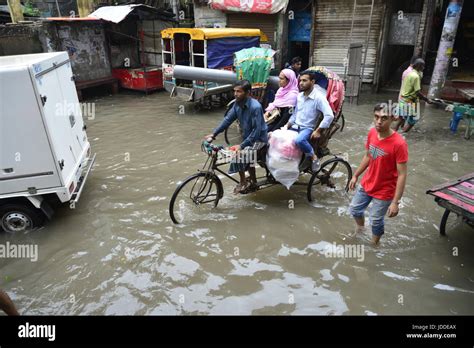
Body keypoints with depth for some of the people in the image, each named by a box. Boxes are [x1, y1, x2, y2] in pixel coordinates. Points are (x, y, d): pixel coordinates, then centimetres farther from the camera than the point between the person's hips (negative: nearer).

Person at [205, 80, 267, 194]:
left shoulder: (255, 107, -27)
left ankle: (244, 183, -3)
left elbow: (257, 131, -29)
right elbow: (228, 119, 0)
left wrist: (242, 145, -32)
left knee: (239, 154, -21)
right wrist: (214, 133, -9)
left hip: (258, 139, -8)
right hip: (248, 138, 8)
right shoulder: (238, 104, -3)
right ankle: (253, 183, 33)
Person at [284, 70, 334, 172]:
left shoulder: (319, 97, -16)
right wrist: (287, 126, 10)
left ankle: (314, 157, -13)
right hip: (295, 126, 7)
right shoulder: (299, 96, 7)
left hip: (308, 128, -7)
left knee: (299, 140, -38)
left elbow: (329, 115, -24)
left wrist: (318, 131, -23)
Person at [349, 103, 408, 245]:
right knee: (354, 209, 20)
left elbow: (402, 175, -24)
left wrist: (395, 202, -24)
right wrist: (355, 176, 13)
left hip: (384, 192, -5)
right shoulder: (372, 133, -10)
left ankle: (374, 245, 39)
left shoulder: (399, 143, -28)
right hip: (366, 185, 6)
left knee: (376, 220, 12)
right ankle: (360, 227, 52)